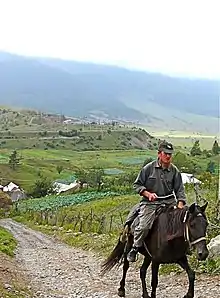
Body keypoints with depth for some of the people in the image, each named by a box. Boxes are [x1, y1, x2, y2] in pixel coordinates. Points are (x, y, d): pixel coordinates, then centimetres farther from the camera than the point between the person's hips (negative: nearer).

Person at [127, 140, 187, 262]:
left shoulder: (174, 170, 7)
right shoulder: (148, 168, 0)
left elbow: (179, 190, 6)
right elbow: (137, 185, 5)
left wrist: (180, 204, -10)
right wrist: (148, 194, -12)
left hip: (169, 202, 3)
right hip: (150, 203, -3)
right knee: (144, 226, -23)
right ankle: (134, 248, -1)